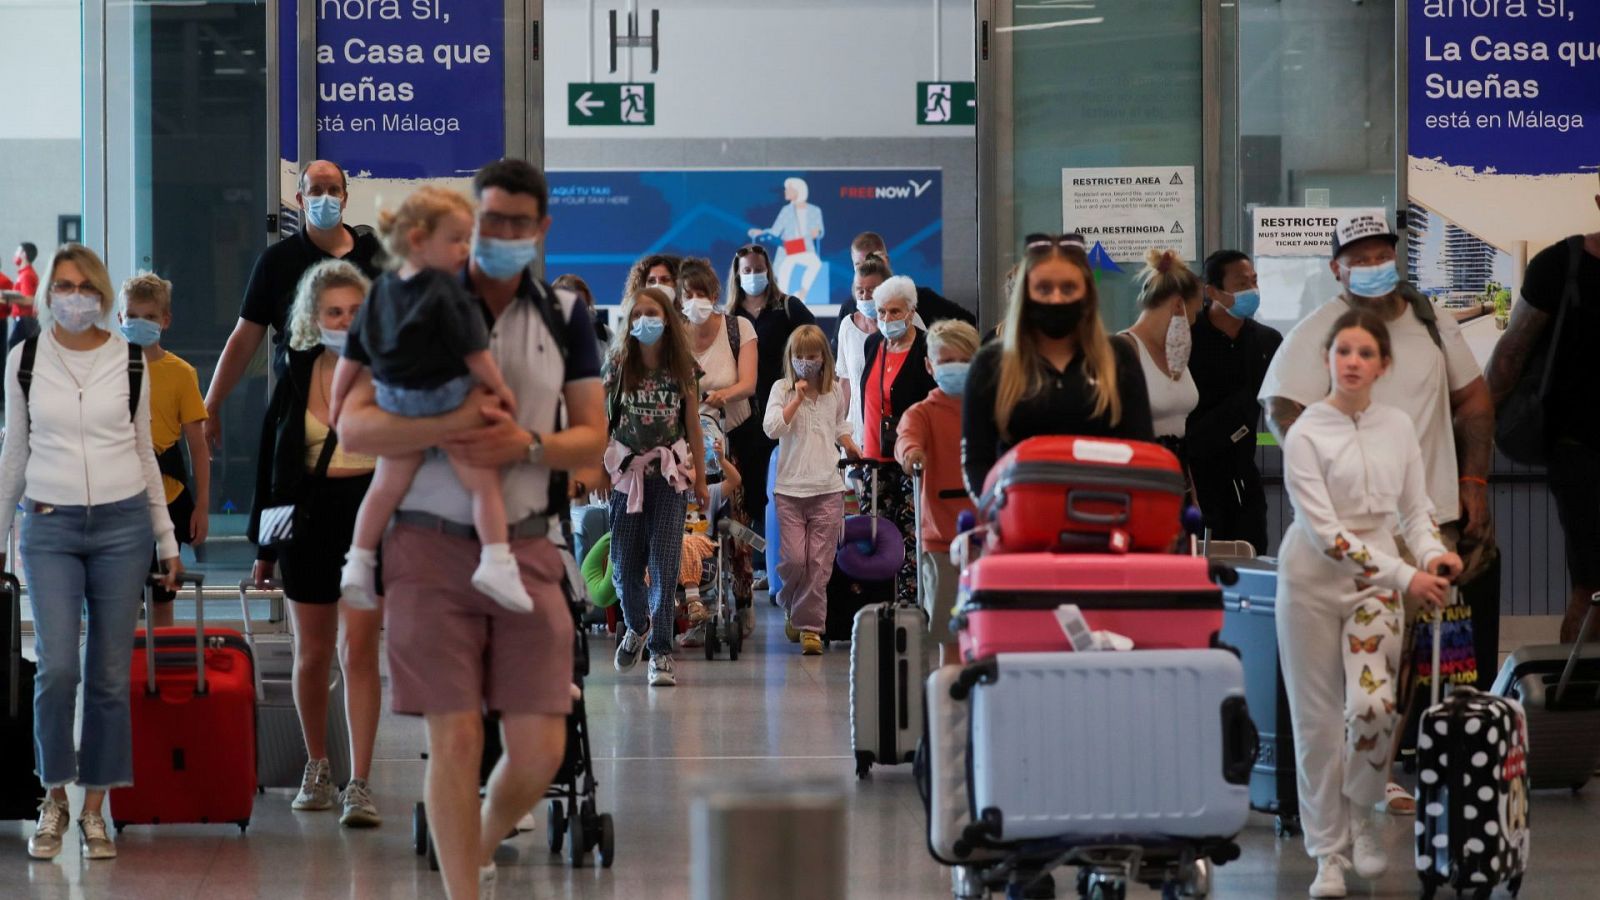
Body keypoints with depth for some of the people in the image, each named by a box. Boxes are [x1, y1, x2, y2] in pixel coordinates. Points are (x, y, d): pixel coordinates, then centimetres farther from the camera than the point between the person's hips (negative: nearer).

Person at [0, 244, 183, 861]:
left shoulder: (130, 363, 4)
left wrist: (167, 539, 13)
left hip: (122, 523, 1)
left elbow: (144, 455, 12)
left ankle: (94, 808, 9)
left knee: (110, 673, 1)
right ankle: (54, 799, 4)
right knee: (56, 666, -12)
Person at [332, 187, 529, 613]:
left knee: (386, 486, 16)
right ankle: (496, 561, -5)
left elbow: (352, 354, 10)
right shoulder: (445, 291, -16)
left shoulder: (381, 291, 5)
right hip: (449, 402, -6)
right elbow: (474, 351, -15)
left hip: (396, 404, 6)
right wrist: (500, 388, -1)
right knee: (484, 482, 3)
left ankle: (358, 563, 18)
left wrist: (337, 399, 20)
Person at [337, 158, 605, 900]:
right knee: (456, 740, -6)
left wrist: (528, 444, -15)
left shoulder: (564, 317, 9)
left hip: (527, 550, 2)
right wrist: (447, 428, -22)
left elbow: (592, 440, 6)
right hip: (432, 548, -2)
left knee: (540, 749, -1)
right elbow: (353, 427, -6)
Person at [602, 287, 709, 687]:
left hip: (670, 472, -1)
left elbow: (693, 427, 6)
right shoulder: (618, 367, -1)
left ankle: (661, 651, -4)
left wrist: (700, 480, 7)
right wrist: (599, 471, -1)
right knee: (624, 562, 5)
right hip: (627, 470, 1)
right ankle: (636, 625, 34)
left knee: (664, 561, -8)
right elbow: (602, 421, 3)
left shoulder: (682, 370, 0)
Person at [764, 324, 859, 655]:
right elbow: (771, 427, -13)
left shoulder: (835, 391, 11)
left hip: (828, 490, 2)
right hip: (790, 488, -2)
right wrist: (798, 398, -14)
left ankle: (810, 626, 4)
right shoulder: (782, 390, 1)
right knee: (793, 559, -7)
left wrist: (852, 448, 15)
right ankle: (792, 608, 21)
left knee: (819, 564, -2)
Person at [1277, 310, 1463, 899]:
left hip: (1376, 580, 3)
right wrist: (1405, 578, -24)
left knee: (1374, 703, -16)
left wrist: (1432, 554, -15)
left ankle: (1360, 812, 11)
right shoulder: (1305, 435, -12)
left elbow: (1415, 508, 8)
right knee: (1318, 719, 1)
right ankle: (1329, 852, 13)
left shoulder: (1399, 427, 2)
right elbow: (1326, 532, -19)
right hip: (1313, 579, -3)